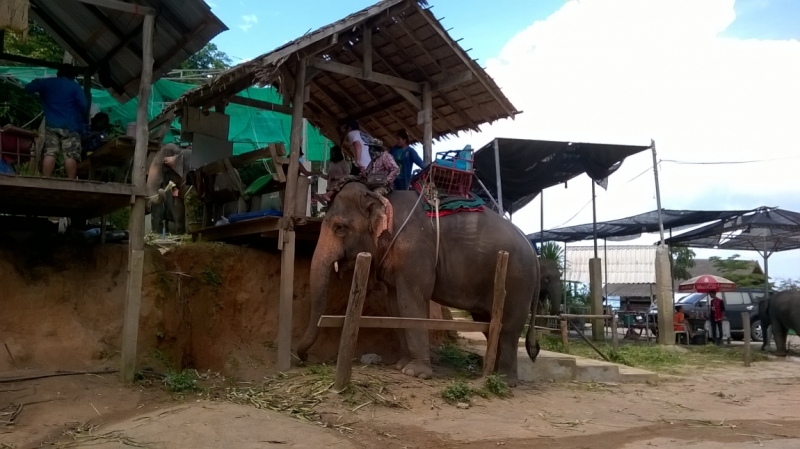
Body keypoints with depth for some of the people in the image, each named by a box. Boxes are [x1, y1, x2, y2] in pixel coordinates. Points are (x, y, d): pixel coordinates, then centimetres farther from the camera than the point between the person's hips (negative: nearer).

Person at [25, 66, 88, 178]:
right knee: (71, 155, -7)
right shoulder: (74, 86, 3)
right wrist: (78, 114, 14)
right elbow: (84, 105, -6)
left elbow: (28, 88, 13)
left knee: (49, 153, 0)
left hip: (52, 124, 3)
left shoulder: (46, 82, 11)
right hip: (70, 125, -3)